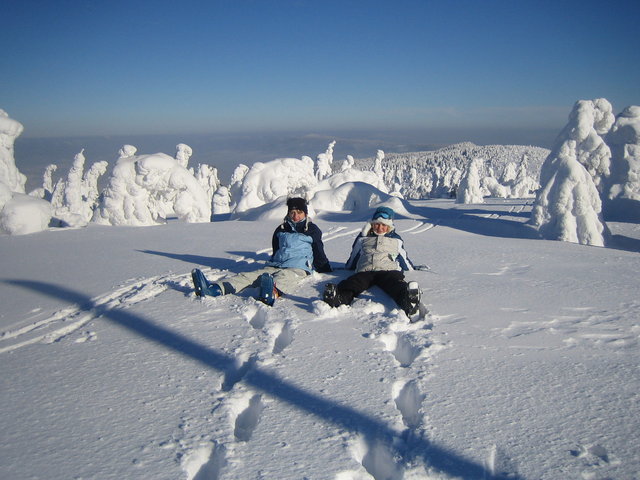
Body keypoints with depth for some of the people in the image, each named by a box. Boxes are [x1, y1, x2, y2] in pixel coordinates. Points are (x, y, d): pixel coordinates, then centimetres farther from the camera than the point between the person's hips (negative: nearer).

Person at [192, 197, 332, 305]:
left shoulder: (312, 230, 12)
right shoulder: (281, 229, 24)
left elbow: (319, 253, 16)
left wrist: (327, 270, 16)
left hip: (298, 268, -5)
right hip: (275, 266, 5)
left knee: (284, 277, -43)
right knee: (248, 276, -22)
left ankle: (272, 293, -79)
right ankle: (214, 288, -45)